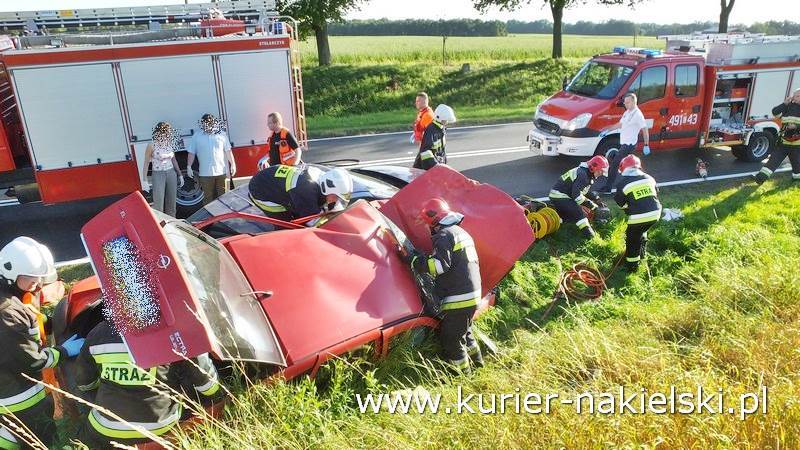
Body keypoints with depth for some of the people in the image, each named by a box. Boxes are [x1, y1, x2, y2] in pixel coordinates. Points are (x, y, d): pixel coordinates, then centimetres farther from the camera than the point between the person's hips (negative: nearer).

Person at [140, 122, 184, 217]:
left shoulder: (170, 144, 4)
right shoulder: (152, 145, -11)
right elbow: (146, 163, -6)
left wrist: (180, 175, 17)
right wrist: (144, 180, -9)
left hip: (171, 174, 5)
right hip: (158, 175, -5)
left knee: (171, 204, 10)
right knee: (158, 205, -6)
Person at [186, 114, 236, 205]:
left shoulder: (222, 134, 6)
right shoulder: (197, 136, 5)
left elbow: (228, 151, 6)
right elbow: (191, 153, 6)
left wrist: (233, 164, 1)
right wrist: (189, 167, 1)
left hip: (222, 171, 0)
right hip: (205, 174, 0)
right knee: (208, 198, 4)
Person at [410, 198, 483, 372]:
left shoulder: (444, 235, -14)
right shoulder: (462, 232, 17)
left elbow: (440, 265, -24)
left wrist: (414, 260, -18)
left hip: (458, 299, -10)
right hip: (472, 294, 10)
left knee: (451, 338, 3)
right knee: (463, 332, 27)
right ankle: (477, 363, 40)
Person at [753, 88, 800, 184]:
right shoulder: (789, 106, 7)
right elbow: (775, 112, -3)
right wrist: (785, 103, -10)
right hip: (784, 141, 3)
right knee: (774, 159, 0)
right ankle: (761, 177, -5)